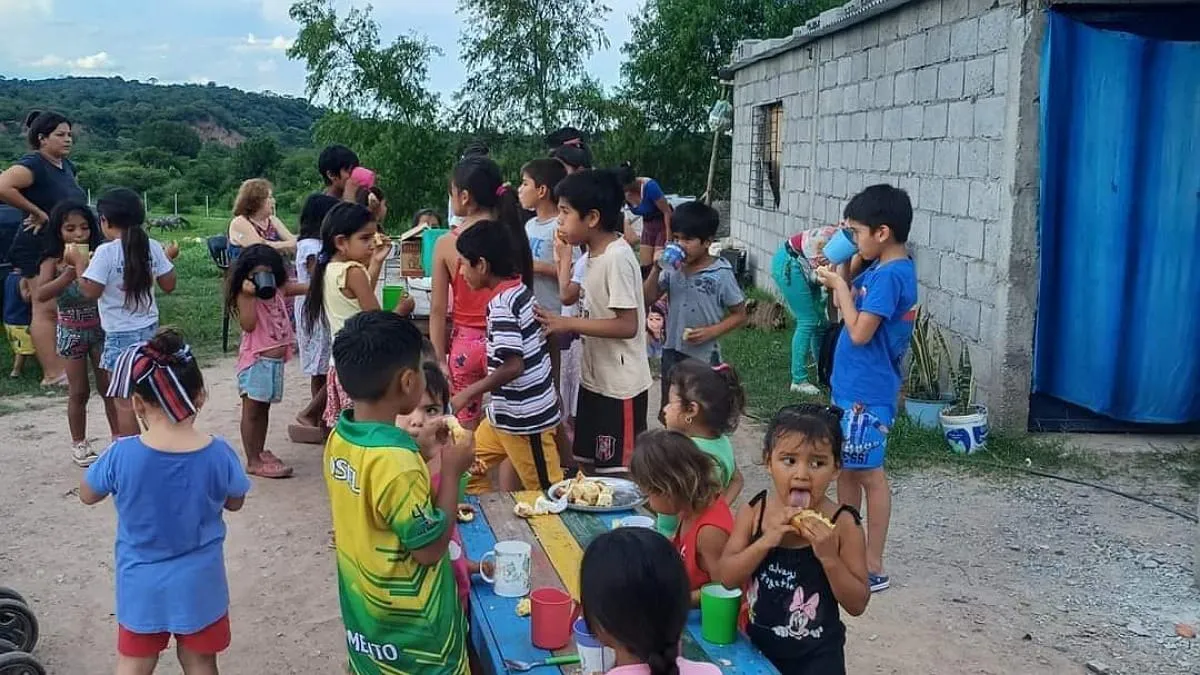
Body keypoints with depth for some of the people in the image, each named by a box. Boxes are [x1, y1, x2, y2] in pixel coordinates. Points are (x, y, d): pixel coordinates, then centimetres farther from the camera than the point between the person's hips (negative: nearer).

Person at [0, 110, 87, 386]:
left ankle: (61, 368, 20)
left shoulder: (66, 165, 11)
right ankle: (52, 374, -6)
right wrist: (37, 212, -23)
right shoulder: (33, 165, -15)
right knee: (46, 309, -7)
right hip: (40, 247, -9)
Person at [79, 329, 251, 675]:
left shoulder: (122, 455, -21)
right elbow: (235, 503, 0)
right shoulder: (219, 454, -19)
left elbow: (87, 495, 0)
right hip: (199, 584, 0)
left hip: (141, 586, 0)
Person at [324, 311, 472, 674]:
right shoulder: (397, 462, -32)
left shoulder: (339, 437, -7)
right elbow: (430, 549, -22)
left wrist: (417, 443, 4)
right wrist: (451, 472, -16)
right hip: (410, 630, -7)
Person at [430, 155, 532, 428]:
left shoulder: (447, 244, -7)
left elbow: (438, 310, -5)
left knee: (465, 431, 12)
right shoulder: (512, 237, -5)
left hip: (463, 344, 0)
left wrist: (439, 358, 3)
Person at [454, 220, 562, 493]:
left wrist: (467, 394, -19)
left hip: (524, 419, -10)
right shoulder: (521, 291, 6)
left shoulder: (501, 303, -20)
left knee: (548, 494, 3)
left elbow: (513, 365, -27)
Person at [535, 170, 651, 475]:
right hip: (595, 379, 9)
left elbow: (627, 325, -24)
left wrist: (569, 324, -23)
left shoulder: (617, 258, -21)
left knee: (618, 473, 2)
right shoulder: (594, 253, 7)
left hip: (619, 386, -9)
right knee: (589, 464, 18)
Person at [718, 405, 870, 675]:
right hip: (758, 645, 3)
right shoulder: (754, 511, -9)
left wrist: (829, 557, -27)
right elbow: (727, 578, -12)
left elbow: (857, 605, -13)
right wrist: (766, 540, -25)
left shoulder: (842, 523, -16)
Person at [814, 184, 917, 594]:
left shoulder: (890, 275, -21)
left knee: (869, 474, 0)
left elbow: (859, 331, -23)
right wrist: (841, 268, 3)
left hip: (868, 394, -10)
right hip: (853, 387, 10)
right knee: (847, 468, 18)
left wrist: (840, 284, -14)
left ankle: (873, 567, 10)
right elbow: (848, 307, 16)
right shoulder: (881, 269, 8)